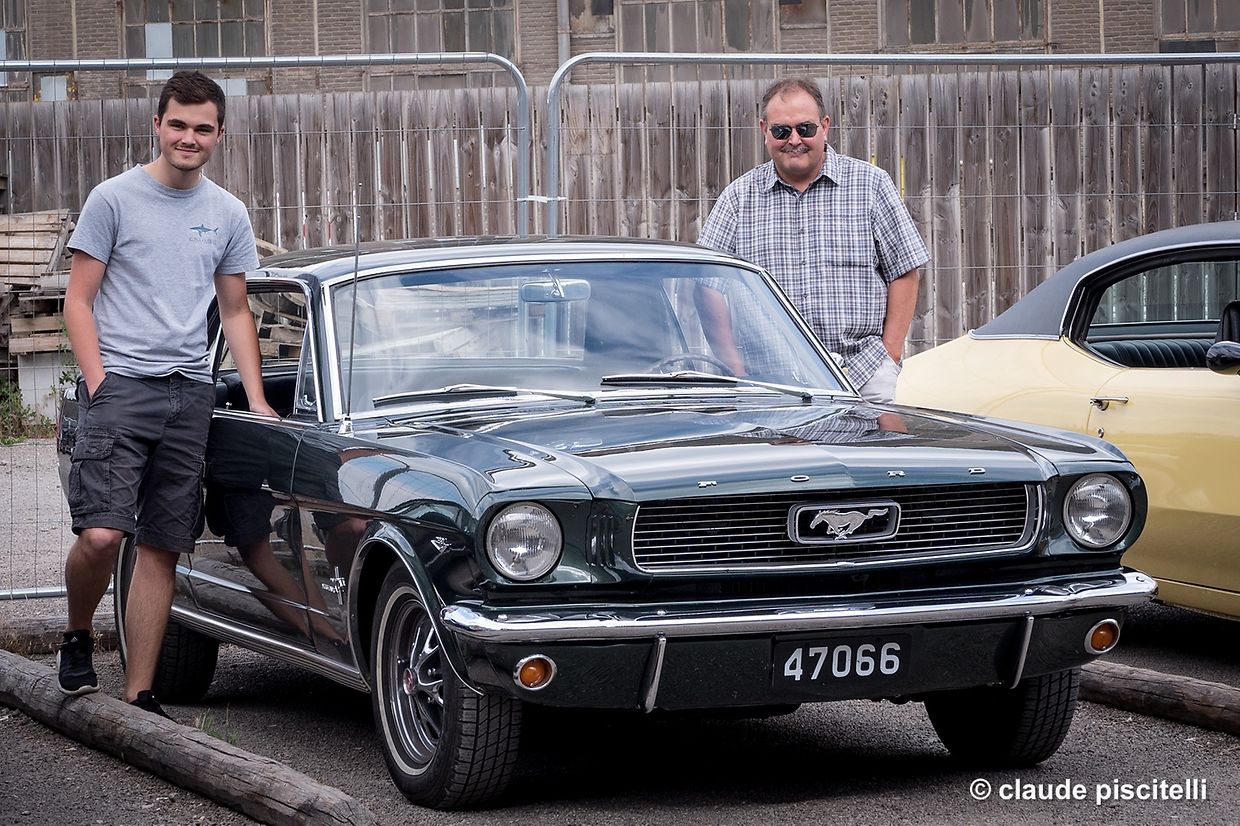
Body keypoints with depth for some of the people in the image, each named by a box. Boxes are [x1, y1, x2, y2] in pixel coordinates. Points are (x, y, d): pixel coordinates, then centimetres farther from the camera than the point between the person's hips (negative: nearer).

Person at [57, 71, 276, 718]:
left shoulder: (228, 214, 13)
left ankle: (139, 695, 7)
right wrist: (99, 384, -11)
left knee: (162, 549, 3)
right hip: (121, 382, -4)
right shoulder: (115, 199, 0)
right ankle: (77, 637, 10)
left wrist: (257, 400, 11)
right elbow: (78, 301, 1)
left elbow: (235, 312, 20)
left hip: (191, 396, 4)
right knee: (101, 534, -18)